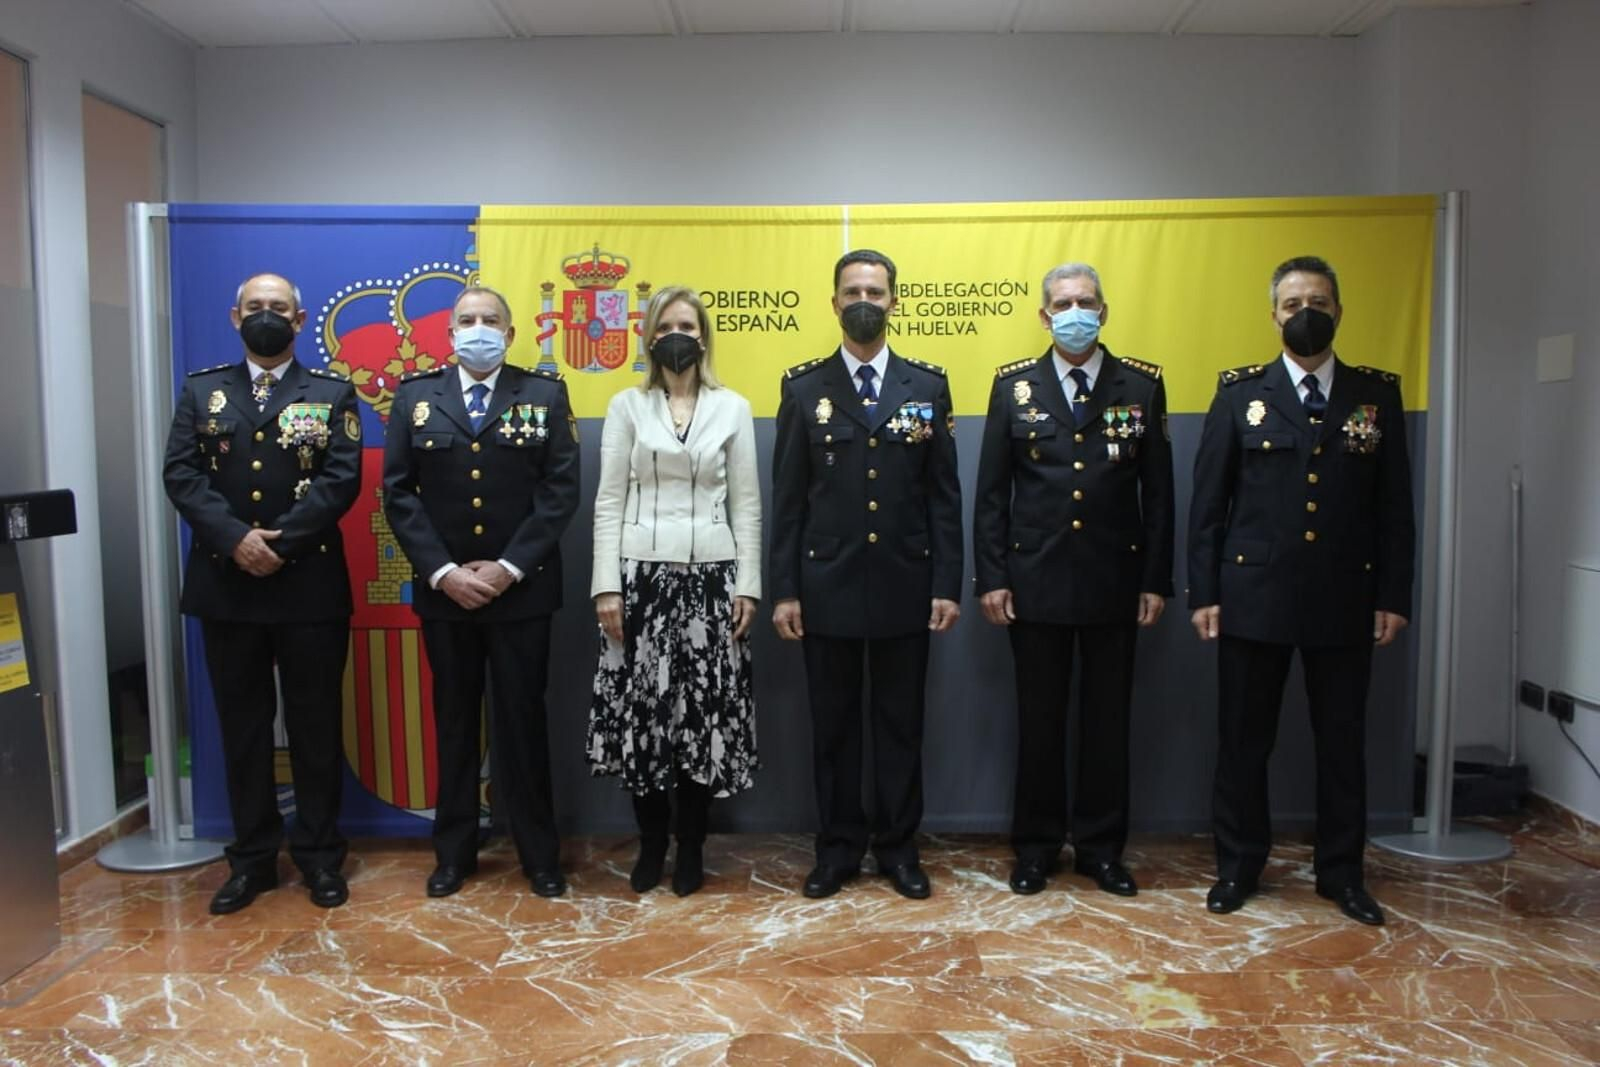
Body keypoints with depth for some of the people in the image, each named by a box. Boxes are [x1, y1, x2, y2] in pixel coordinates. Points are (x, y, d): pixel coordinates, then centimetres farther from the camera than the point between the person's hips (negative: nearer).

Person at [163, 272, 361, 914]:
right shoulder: (201, 391, 11)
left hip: (310, 584, -2)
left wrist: (281, 541, -17)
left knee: (315, 725, 5)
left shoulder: (331, 394, 5)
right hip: (225, 584, 2)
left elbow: (342, 479, -7)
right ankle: (252, 858, 22)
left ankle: (319, 855, 18)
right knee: (242, 725, 10)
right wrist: (235, 538, -16)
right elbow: (180, 474, -1)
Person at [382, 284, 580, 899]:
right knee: (453, 720, 12)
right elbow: (398, 492, 1)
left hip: (521, 589, -2)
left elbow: (560, 489, -5)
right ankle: (454, 851, 26)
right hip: (442, 589, 2)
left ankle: (539, 854, 19)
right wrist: (443, 571, -10)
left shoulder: (545, 394, 1)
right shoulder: (415, 396, 6)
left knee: (522, 719, 5)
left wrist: (509, 568, -13)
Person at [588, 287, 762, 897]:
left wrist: (748, 586, -2)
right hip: (641, 575, 0)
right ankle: (651, 845, 21)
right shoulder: (626, 406, 6)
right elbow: (609, 502, 3)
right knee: (639, 710, 3)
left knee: (705, 712, 2)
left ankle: (691, 849, 19)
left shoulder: (733, 408, 7)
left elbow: (746, 505, 5)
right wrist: (606, 585, -5)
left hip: (710, 576, 0)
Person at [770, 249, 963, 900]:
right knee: (833, 724, 9)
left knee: (901, 723, 10)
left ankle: (898, 847, 25)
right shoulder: (803, 388, 3)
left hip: (905, 585, 1)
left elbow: (944, 496, 3)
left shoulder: (928, 385, 5)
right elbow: (787, 499, 1)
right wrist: (783, 590, -4)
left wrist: (947, 585, -3)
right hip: (827, 585, 0)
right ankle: (838, 847, 25)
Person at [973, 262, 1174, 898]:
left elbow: (1157, 491, 4)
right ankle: (1036, 846, 24)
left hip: (1114, 582, 1)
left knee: (1108, 720, 10)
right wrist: (991, 577, -4)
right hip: (1035, 581, 0)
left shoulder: (1142, 385, 4)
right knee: (1038, 720, 9)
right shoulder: (1013, 385, 3)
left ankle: (1100, 847, 25)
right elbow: (991, 491, 2)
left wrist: (1156, 580, 0)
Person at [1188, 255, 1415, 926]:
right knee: (1243, 740, 7)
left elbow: (1394, 505, 5)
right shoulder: (1240, 394, 2)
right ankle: (1238, 866, 23)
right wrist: (1203, 592, -5)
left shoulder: (1378, 393, 6)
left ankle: (1341, 872, 27)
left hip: (1345, 599, 1)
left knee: (1342, 741, 11)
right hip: (1253, 597, -1)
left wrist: (1394, 595, 0)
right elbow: (1207, 505, 0)